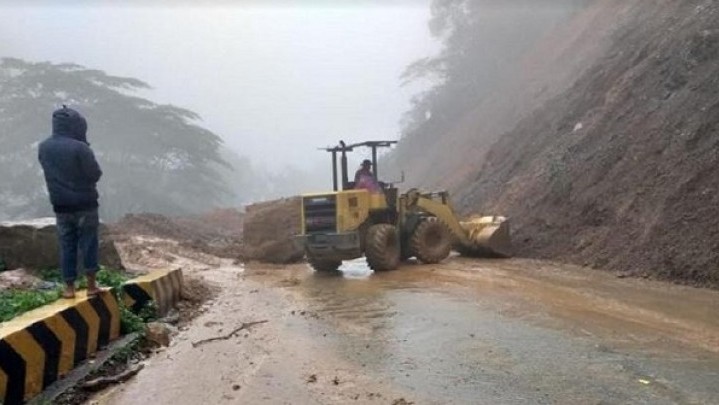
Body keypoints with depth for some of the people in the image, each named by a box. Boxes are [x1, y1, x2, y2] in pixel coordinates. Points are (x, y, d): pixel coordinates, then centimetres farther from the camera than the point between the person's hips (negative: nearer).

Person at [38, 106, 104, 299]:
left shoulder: (43, 147, 1)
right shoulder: (80, 148, -19)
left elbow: (49, 172, 13)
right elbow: (95, 174, -13)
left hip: (60, 205, 5)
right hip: (85, 203, -4)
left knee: (66, 246, 11)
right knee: (88, 243, 7)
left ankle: (69, 287, 14)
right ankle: (91, 285, 11)